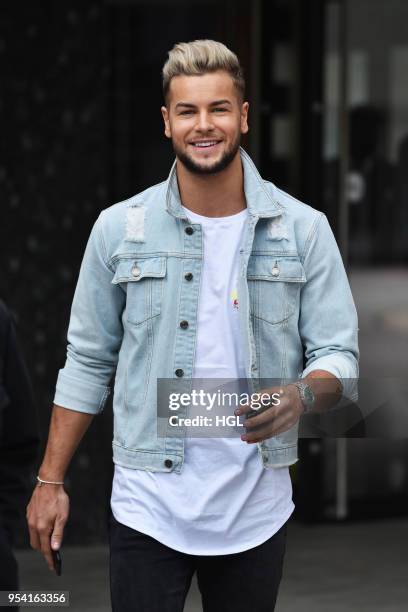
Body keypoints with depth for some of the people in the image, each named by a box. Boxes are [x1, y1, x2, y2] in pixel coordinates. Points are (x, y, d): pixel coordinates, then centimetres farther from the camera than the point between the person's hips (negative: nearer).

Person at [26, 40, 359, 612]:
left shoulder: (304, 229, -1)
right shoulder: (119, 228, 0)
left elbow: (339, 355, -1)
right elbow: (88, 362, 5)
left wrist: (301, 395, -24)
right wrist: (51, 482, 2)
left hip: (256, 513, 1)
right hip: (147, 509, -1)